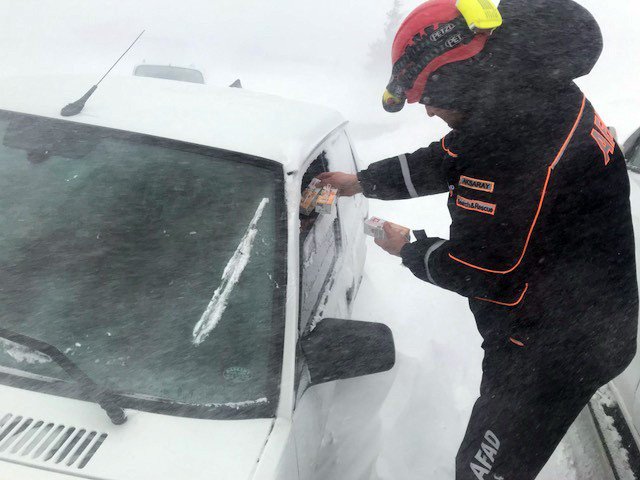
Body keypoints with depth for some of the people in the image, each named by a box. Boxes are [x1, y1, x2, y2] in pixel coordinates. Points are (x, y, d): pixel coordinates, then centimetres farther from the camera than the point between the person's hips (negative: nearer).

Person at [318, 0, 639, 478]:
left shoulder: (529, 140, -32)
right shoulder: (524, 96, 1)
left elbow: (485, 271, -27)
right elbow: (441, 162, 15)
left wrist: (408, 249, -9)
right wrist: (362, 181, 19)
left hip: (555, 350, -10)